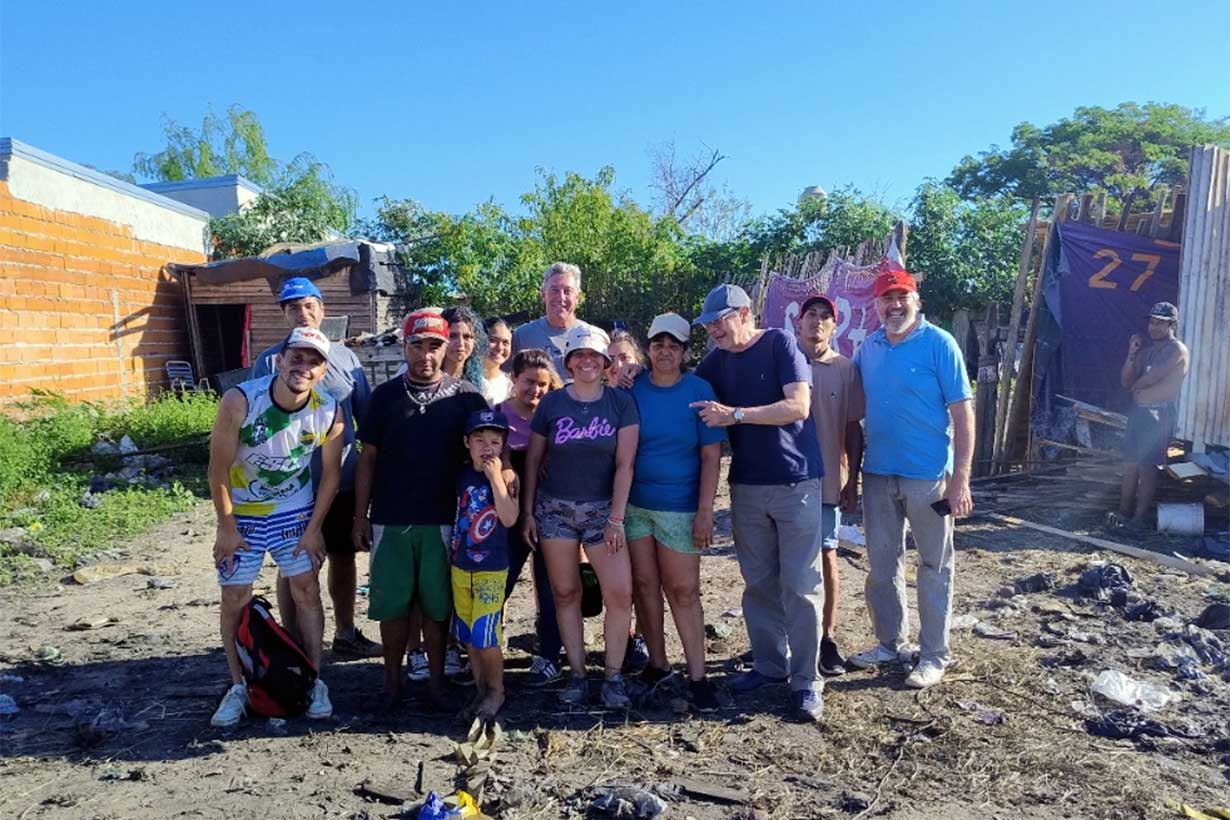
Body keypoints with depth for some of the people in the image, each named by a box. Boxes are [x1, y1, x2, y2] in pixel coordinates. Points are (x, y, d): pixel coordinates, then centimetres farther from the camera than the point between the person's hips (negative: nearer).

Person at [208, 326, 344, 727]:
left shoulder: (330, 413, -19)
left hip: (296, 510, 1)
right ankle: (238, 686, 21)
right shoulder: (239, 401, -26)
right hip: (241, 512, -1)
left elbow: (331, 473, -6)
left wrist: (314, 528, -5)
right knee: (235, 598, 5)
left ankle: (313, 681, 15)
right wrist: (226, 527, -11)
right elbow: (218, 469, -16)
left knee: (307, 590, 1)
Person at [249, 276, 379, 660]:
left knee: (344, 556, 15)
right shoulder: (268, 362, -5)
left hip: (344, 480, 3)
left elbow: (367, 417, 8)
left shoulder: (345, 357, 3)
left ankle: (346, 634, 32)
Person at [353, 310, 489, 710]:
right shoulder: (385, 395, 5)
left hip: (443, 520, -1)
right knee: (391, 602, 7)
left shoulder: (465, 396, 1)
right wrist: (360, 516, 4)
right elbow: (367, 459, 7)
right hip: (390, 520, 1)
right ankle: (392, 678, 24)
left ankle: (436, 678, 22)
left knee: (437, 604, 7)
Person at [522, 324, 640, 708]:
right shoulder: (552, 403, 1)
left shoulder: (621, 403, -3)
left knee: (620, 594, -9)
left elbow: (625, 464, -6)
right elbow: (533, 459, 7)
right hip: (554, 508, 1)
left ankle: (613, 677, 6)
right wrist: (527, 512, 4)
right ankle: (577, 674, 18)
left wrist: (616, 519, -10)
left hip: (602, 509, -1)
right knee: (565, 593, 6)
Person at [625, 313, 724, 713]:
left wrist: (705, 511, -11)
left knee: (683, 591, 0)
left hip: (679, 507, -3)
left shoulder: (699, 391, -4)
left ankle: (697, 677, 10)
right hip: (633, 504, 3)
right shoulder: (632, 388, 2)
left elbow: (711, 455, -5)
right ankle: (657, 663, 25)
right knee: (644, 585, 10)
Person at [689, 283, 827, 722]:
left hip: (796, 483, -5)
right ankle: (769, 665, 25)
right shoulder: (717, 360, 8)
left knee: (800, 585, -1)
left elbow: (799, 406, -18)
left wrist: (736, 414, -23)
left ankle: (807, 680, 9)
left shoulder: (780, 344, -9)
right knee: (758, 583, 12)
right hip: (746, 485, 5)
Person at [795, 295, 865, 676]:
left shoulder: (845, 369, 2)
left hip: (827, 481, 0)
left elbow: (853, 429, 5)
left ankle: (828, 638, 17)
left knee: (826, 557, 3)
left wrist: (852, 481, 2)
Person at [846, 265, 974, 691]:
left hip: (928, 475, -5)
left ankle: (934, 655, 20)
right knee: (882, 564, 14)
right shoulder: (868, 348, 7)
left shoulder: (939, 344, -9)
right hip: (878, 474, 5)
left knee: (934, 567, 7)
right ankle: (889, 642, 30)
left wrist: (960, 478, -16)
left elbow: (963, 411, -11)